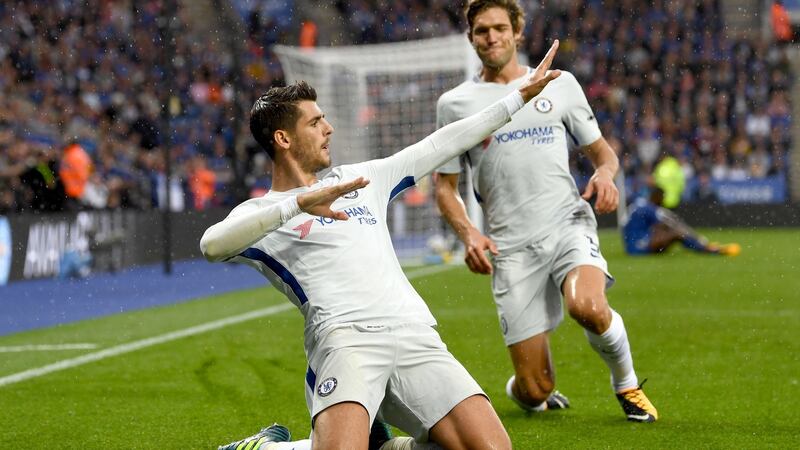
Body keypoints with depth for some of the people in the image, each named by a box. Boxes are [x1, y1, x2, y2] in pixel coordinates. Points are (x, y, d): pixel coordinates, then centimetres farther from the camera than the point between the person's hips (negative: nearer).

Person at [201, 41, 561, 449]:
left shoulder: (361, 179, 28)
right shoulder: (260, 213, 10)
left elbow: (441, 144, 31)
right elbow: (212, 245, -12)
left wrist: (520, 95, 31)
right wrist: (298, 204, -19)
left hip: (416, 336, 6)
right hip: (344, 337, -5)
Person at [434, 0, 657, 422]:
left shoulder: (559, 83, 11)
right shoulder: (454, 103, 8)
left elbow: (600, 149, 19)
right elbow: (445, 186, 12)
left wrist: (604, 173, -5)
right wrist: (468, 234, -7)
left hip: (569, 224, 0)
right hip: (511, 246, 0)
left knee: (588, 307, -34)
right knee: (534, 391, -5)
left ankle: (626, 383, -3)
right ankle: (519, 389, 35)